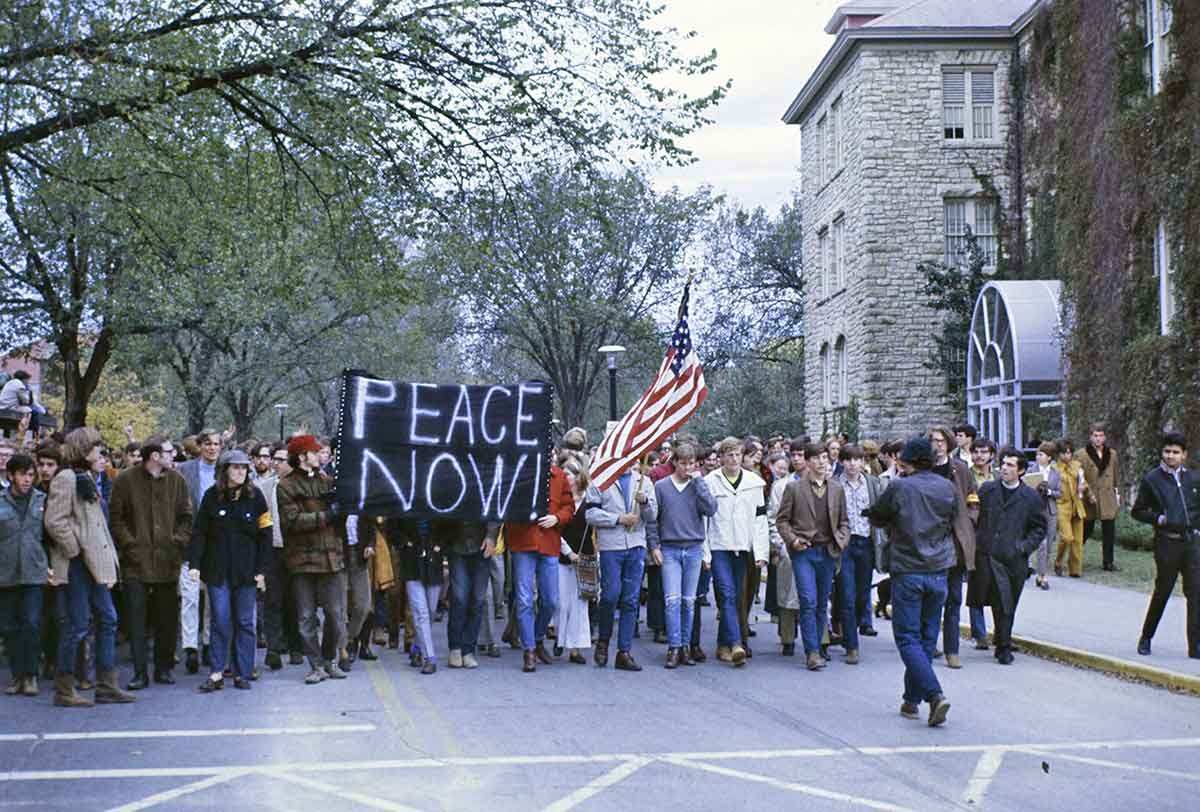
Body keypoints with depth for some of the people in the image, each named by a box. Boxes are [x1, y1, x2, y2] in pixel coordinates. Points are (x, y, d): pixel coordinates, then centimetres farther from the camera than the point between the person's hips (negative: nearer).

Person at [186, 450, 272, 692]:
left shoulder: (255, 497, 1)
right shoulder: (212, 496, 1)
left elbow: (264, 534, 2)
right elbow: (199, 533, 2)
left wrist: (261, 569, -2)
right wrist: (194, 564, -7)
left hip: (246, 570, 0)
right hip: (217, 569, 0)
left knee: (244, 622, 4)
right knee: (220, 622, -3)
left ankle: (242, 674, 11)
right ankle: (216, 674, 1)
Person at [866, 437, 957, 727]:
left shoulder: (899, 487, -11)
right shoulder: (947, 488, 0)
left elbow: (876, 518, 2)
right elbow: (955, 519, 13)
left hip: (907, 571, -4)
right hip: (938, 572, 4)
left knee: (908, 638, -1)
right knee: (927, 638, 13)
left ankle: (934, 694, -19)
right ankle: (912, 700, 19)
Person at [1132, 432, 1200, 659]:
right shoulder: (1152, 479, 0)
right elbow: (1138, 511, 4)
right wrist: (1158, 519, -11)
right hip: (1167, 543, -3)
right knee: (1162, 592, 5)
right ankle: (1146, 638, 23)